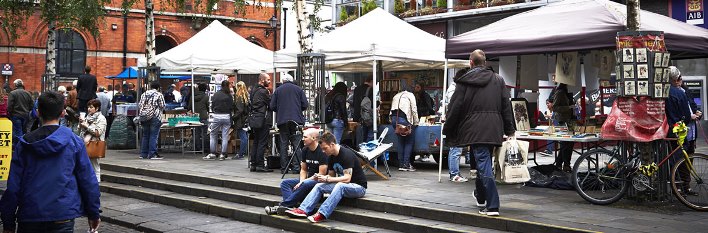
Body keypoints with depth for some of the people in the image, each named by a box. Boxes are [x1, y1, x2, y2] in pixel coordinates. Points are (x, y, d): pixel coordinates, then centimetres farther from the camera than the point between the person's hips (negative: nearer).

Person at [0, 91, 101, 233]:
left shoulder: (24, 144, 0)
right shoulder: (74, 142, -4)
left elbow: (13, 186, 0)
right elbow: (88, 181, -3)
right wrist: (93, 214, 7)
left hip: (29, 217, 1)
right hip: (62, 217, -1)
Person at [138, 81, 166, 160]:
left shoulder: (144, 94, 11)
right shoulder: (159, 95, -4)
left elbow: (140, 106, 8)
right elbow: (162, 106, -4)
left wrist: (140, 116, 17)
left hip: (144, 118, 6)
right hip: (155, 117, -5)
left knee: (145, 135, 12)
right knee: (153, 136, -5)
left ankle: (143, 154, 14)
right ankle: (152, 154, -7)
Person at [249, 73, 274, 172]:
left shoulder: (253, 90, 14)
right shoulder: (263, 91, -14)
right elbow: (271, 104, -11)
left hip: (254, 119, 9)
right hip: (262, 120, -9)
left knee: (255, 142, 12)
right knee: (262, 143, -5)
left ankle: (253, 164, 14)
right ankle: (260, 165, -5)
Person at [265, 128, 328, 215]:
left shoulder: (322, 152, -17)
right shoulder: (305, 151, 8)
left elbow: (321, 174, -20)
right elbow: (303, 169, 14)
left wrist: (303, 182, -19)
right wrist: (301, 181, -7)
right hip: (309, 179, 9)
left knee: (305, 184, -38)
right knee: (285, 183, -5)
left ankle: (283, 205, -32)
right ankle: (290, 207, -28)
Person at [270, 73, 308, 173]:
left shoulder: (278, 90, 6)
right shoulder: (298, 89, 6)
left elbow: (272, 106, 3)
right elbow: (305, 105, 2)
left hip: (282, 121, 1)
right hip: (296, 120, -1)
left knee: (283, 144, 5)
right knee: (297, 144, 1)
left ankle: (284, 168, 5)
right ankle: (296, 167, -5)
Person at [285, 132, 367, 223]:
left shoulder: (347, 155, -20)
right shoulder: (332, 157, 6)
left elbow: (347, 178, -26)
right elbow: (331, 175, 14)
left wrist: (327, 179, -26)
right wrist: (321, 178, -7)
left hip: (359, 186, -8)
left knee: (340, 186, -38)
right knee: (319, 185, -9)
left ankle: (321, 214, -45)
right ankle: (302, 210, -22)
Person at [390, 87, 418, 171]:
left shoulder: (396, 96, 26)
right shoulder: (410, 95, 10)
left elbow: (392, 109, 19)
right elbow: (414, 110, 2)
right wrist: (416, 122, 8)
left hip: (394, 118, 6)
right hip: (404, 119, -6)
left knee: (400, 141, 14)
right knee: (409, 141, 5)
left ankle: (401, 165, 12)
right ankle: (406, 164, -2)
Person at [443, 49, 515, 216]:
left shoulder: (464, 81, -1)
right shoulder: (498, 80, 10)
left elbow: (455, 108, -1)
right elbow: (506, 106, 9)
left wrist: (448, 131, 7)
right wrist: (510, 131, 12)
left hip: (475, 129, -4)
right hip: (494, 130, 4)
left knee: (484, 165, -7)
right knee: (485, 163, 21)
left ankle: (492, 206, -12)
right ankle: (480, 196, 39)